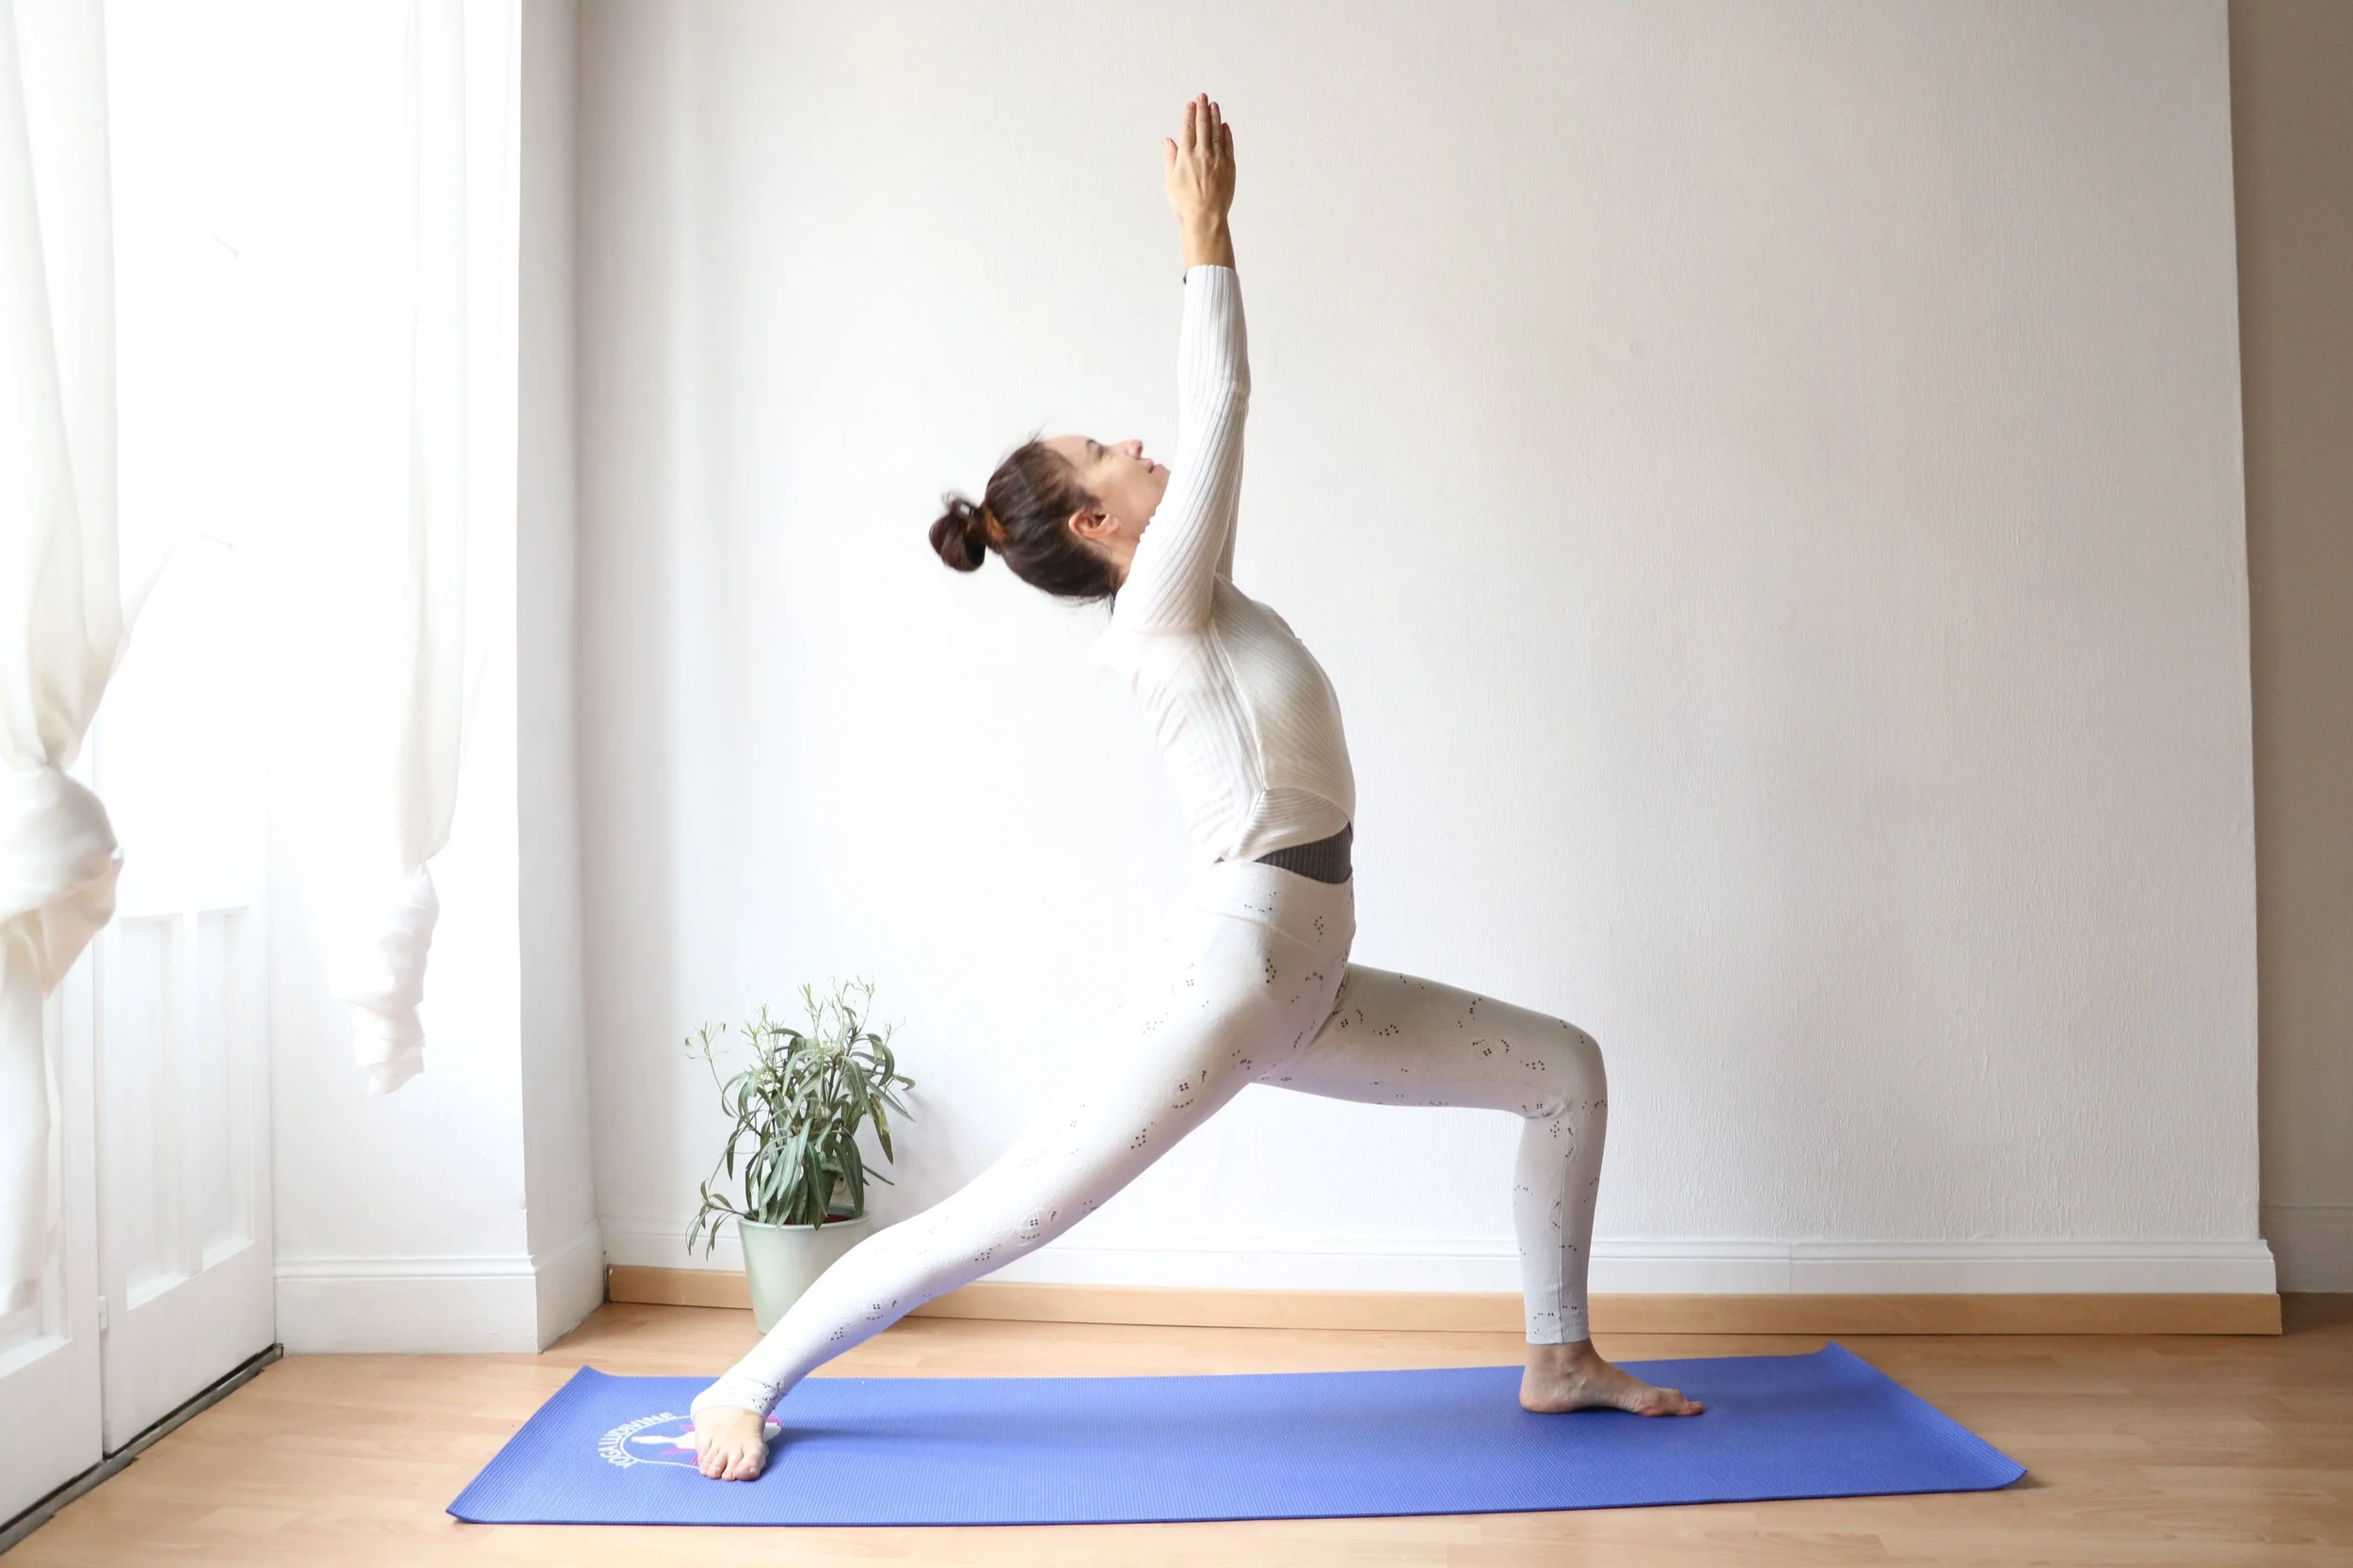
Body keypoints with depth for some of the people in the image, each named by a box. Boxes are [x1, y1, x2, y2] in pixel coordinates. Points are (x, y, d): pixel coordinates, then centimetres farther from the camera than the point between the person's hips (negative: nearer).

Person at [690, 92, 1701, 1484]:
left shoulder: (1185, 603, 15)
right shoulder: (1160, 606, -9)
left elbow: (1207, 414, 16)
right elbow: (1224, 401, -11)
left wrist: (1214, 229, 18)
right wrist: (1207, 234, -6)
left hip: (1306, 989, 10)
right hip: (1229, 971, -10)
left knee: (1566, 1068, 12)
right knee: (999, 1219, -5)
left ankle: (1562, 1360, 21)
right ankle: (746, 1385, 11)